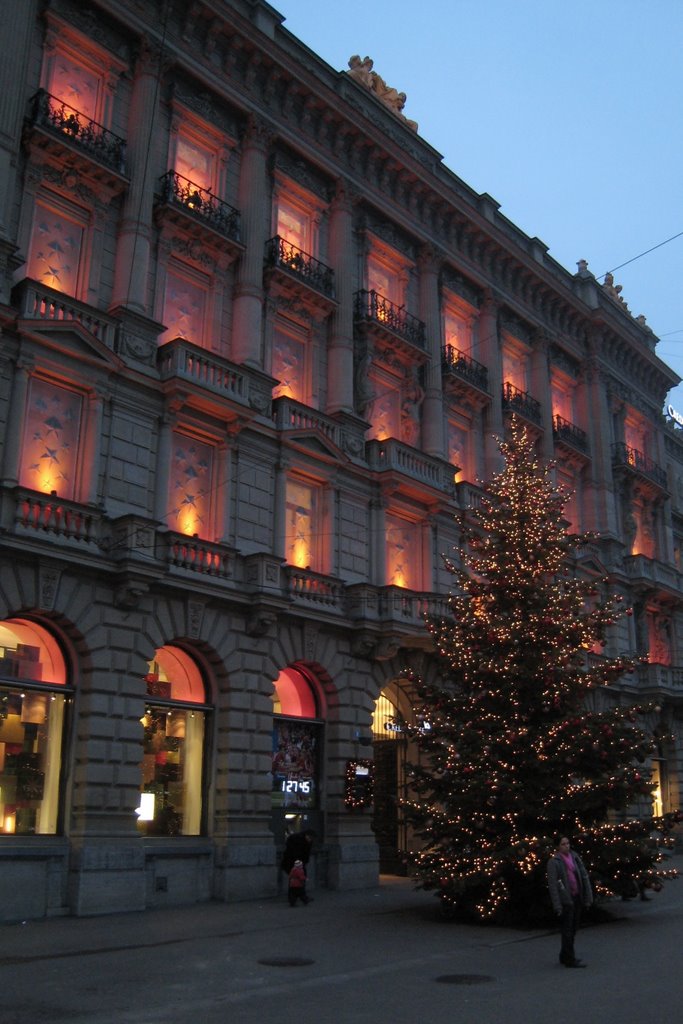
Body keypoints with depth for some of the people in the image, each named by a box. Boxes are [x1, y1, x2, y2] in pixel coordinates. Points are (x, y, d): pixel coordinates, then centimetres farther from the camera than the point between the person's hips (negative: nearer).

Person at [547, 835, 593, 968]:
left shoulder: (574, 857, 7)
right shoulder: (554, 862, -9)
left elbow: (584, 876, 9)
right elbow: (552, 884, -12)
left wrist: (588, 897, 3)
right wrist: (557, 905, -16)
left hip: (577, 898, 6)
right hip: (565, 900, -6)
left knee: (573, 928, 15)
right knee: (567, 930, 0)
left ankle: (564, 956, 29)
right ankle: (570, 960, 10)